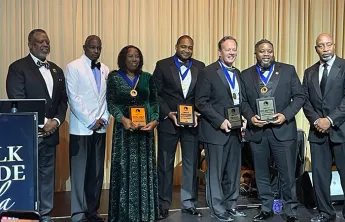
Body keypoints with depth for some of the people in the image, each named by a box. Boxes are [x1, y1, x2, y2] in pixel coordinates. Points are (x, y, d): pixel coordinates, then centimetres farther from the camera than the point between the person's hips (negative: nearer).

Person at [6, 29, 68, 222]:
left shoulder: (56, 70, 15)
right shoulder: (18, 68, -5)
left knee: (47, 176, 11)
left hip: (51, 132, 6)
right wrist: (42, 123, -15)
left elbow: (63, 99, 13)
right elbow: (17, 101, -13)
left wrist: (56, 121, -5)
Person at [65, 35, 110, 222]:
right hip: (81, 127, -5)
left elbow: (108, 97, 13)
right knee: (79, 171, -1)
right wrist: (91, 122, -11)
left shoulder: (105, 70, 12)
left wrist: (104, 119, -1)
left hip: (100, 128, 5)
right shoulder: (73, 67, -3)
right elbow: (73, 98, -10)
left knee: (97, 172, 7)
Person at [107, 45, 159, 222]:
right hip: (124, 127, -2)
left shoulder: (147, 78, 8)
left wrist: (154, 120, -10)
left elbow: (155, 102, 6)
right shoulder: (114, 77, 2)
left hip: (145, 127, 2)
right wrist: (123, 119, -19)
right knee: (124, 168, -1)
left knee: (144, 168, 5)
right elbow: (110, 103, -4)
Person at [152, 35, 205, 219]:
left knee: (191, 163, 7)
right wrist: (168, 113, -13)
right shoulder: (162, 65, 0)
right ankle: (163, 204, 20)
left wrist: (197, 113, -9)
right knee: (165, 164, 8)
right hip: (168, 121, -2)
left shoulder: (200, 67, 7)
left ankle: (188, 203, 20)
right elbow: (156, 94, -3)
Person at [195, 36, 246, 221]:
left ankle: (231, 205, 24)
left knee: (233, 171, 11)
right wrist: (220, 121, -17)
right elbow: (201, 102, -12)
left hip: (234, 130, 7)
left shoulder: (237, 73, 14)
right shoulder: (208, 72, -7)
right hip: (216, 130, -6)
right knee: (215, 171, 2)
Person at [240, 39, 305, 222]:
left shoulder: (288, 70, 3)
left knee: (287, 174, 2)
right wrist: (250, 117, -11)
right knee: (261, 174, 12)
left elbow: (299, 96, 1)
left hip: (283, 130, -2)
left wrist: (286, 115, -12)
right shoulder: (246, 75, 8)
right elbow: (243, 101, 7)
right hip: (257, 131, 2)